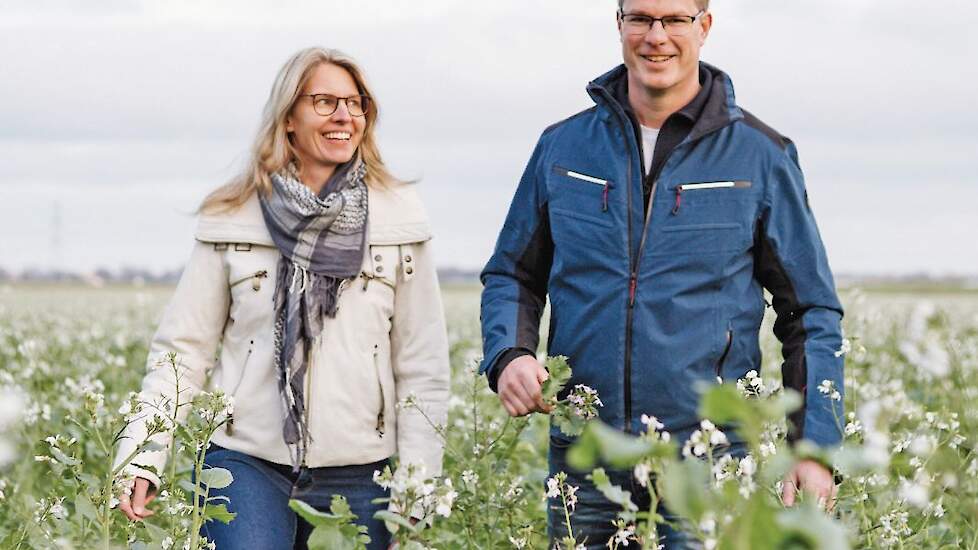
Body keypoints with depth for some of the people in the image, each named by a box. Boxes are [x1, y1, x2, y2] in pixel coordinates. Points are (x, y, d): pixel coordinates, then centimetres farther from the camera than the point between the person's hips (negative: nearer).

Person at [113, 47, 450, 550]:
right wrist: (142, 458, -8)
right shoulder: (230, 220, 2)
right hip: (247, 463, -1)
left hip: (360, 471, 1)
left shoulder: (398, 216, 3)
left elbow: (423, 365, 3)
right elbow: (182, 348, 3)